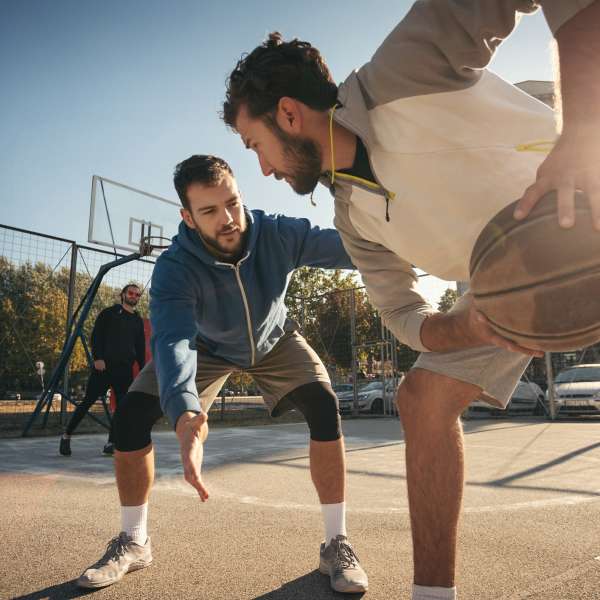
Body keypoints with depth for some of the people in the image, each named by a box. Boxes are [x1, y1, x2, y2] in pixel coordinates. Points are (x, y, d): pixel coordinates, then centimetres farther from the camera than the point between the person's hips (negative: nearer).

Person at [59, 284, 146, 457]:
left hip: (125, 370, 4)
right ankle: (66, 436, 12)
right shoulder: (109, 313, 4)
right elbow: (95, 335, -2)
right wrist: (97, 358, -13)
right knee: (88, 401, -2)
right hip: (104, 366, -4)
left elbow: (140, 348, 17)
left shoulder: (138, 321, 16)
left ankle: (111, 444, 7)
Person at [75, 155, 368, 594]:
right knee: (132, 414, -15)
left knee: (324, 405, -25)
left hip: (273, 339, 0)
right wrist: (185, 414, -68)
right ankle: (134, 542, 7)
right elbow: (172, 339, -50)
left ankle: (336, 544, -9)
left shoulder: (278, 235, -32)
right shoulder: (174, 268, -35)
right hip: (207, 345, 0)